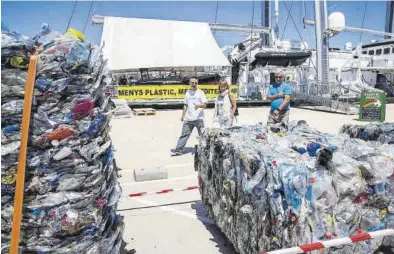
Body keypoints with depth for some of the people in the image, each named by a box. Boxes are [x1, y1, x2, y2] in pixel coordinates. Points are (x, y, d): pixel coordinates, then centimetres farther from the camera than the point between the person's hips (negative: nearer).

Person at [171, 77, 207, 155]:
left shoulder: (200, 92, -1)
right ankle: (179, 149, 9)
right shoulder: (187, 93, 15)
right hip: (188, 118, 5)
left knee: (202, 135, -1)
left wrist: (198, 106, -30)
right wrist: (183, 115, 19)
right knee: (185, 134, 5)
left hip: (198, 118, -5)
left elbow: (204, 105, -10)